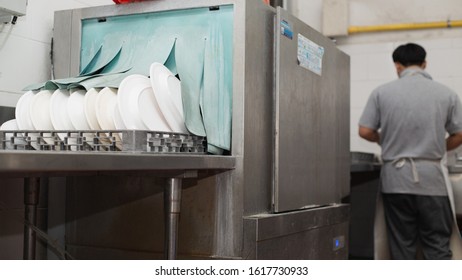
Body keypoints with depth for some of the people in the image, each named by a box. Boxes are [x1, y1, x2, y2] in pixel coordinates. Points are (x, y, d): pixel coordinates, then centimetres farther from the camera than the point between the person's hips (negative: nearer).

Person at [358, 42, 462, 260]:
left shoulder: (382, 92, -1)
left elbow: (365, 131, 1)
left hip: (395, 178, 1)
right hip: (432, 178, 0)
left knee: (401, 244, 9)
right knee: (437, 245, 5)